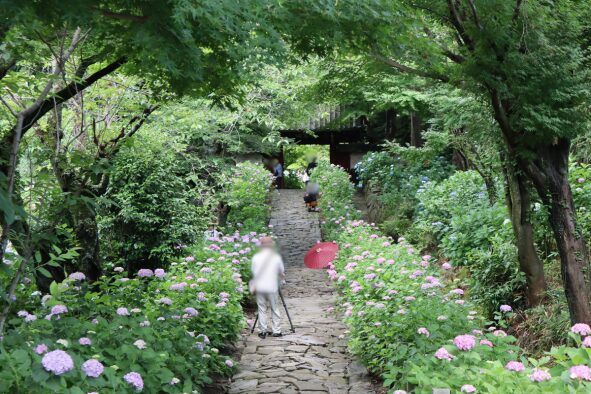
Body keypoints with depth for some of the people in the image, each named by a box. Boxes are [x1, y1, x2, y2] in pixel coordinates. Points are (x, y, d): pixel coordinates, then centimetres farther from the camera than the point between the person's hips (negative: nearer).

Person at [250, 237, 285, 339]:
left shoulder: (256, 257, -3)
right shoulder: (276, 257, -4)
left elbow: (253, 272, -1)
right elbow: (281, 272, 5)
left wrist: (253, 287, 8)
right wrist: (281, 277, 27)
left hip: (260, 287, 1)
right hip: (272, 287, -1)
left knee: (262, 309, 7)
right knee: (275, 309, 8)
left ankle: (262, 331, 8)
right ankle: (276, 331, 10)